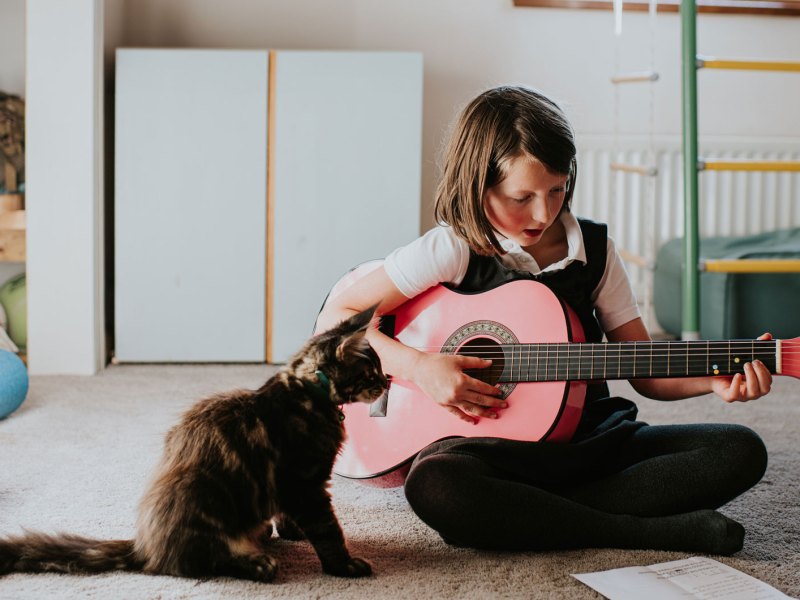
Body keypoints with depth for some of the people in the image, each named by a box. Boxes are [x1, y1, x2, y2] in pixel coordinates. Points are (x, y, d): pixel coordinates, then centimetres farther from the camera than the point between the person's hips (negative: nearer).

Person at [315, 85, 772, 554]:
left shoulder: (595, 250, 5)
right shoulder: (453, 250, -6)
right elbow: (336, 318, -6)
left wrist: (715, 380, -12)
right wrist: (420, 367, -19)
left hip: (590, 439, 4)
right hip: (495, 448, -3)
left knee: (741, 451, -15)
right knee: (433, 485, -39)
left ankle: (523, 513, -22)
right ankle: (647, 531, -25)